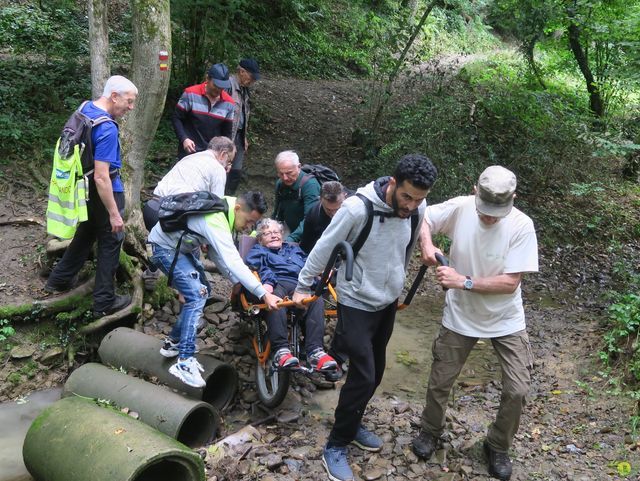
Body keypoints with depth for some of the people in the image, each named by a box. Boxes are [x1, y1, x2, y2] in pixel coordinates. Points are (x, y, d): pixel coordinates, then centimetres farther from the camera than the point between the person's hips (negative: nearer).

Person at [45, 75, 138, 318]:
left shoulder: (86, 108, 0)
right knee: (110, 241, 5)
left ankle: (59, 279, 40)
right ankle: (104, 302, 15)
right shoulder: (107, 129, -29)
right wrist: (114, 214, -25)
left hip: (84, 184, 9)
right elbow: (101, 177, -30)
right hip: (104, 190, -9)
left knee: (87, 232, 26)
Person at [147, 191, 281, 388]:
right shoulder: (216, 222, -33)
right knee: (197, 296, -19)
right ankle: (184, 363, -19)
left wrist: (237, 282, -7)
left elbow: (217, 254, 0)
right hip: (165, 247, -10)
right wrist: (264, 294, -45)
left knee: (201, 292, 12)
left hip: (180, 246, 10)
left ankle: (173, 342, 22)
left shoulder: (225, 211, -3)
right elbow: (233, 262, -42)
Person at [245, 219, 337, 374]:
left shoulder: (294, 249, 42)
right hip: (276, 284, -3)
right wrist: (266, 282, -18)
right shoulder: (258, 251, 31)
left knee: (317, 300, -33)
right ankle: (281, 350, -45)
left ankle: (315, 351, -41)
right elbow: (260, 267, 6)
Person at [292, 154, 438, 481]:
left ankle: (351, 424, 39)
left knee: (375, 372, 16)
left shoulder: (418, 210, -9)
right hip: (357, 303, -6)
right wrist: (303, 287, -4)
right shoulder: (358, 208, -27)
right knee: (363, 376, -7)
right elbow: (324, 248, -14)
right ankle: (336, 446, 11)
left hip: (388, 303, 6)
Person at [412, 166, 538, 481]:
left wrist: (464, 282, -29)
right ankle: (430, 431, 40)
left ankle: (498, 446, 28)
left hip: (506, 321, -1)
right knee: (439, 382, 11)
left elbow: (510, 282, -23)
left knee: (517, 391, 0)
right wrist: (426, 243, -22)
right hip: (460, 317, 1)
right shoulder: (460, 208, -18)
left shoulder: (522, 226, -22)